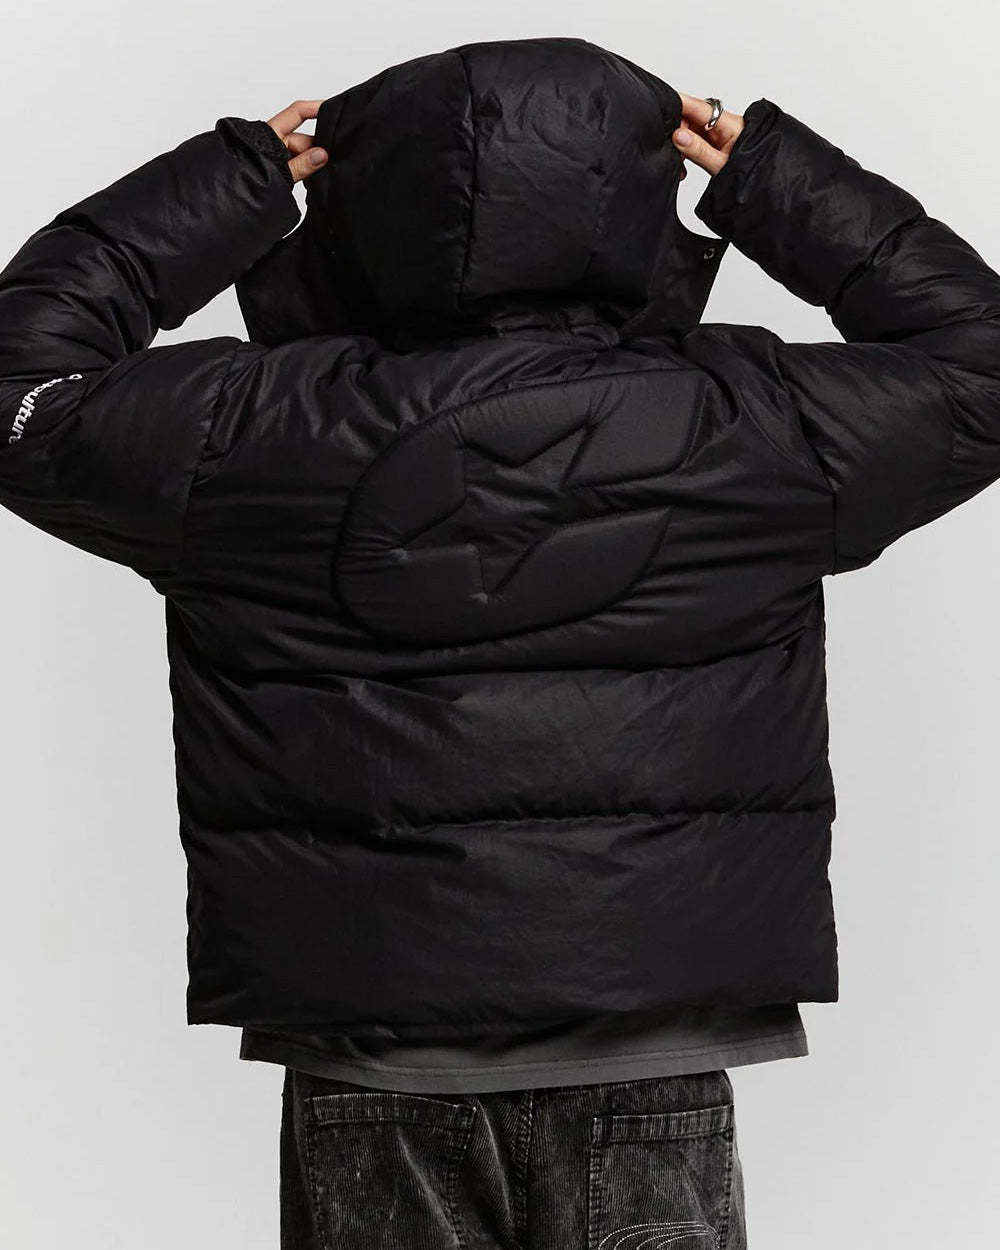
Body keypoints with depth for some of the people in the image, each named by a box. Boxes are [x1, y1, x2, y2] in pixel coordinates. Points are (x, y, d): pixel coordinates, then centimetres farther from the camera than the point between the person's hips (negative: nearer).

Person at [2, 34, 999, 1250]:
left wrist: (227, 186, 11)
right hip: (650, 1075, 0)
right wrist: (781, 183, 15)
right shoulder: (754, 431, -4)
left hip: (374, 1069, 0)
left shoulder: (250, 437, -6)